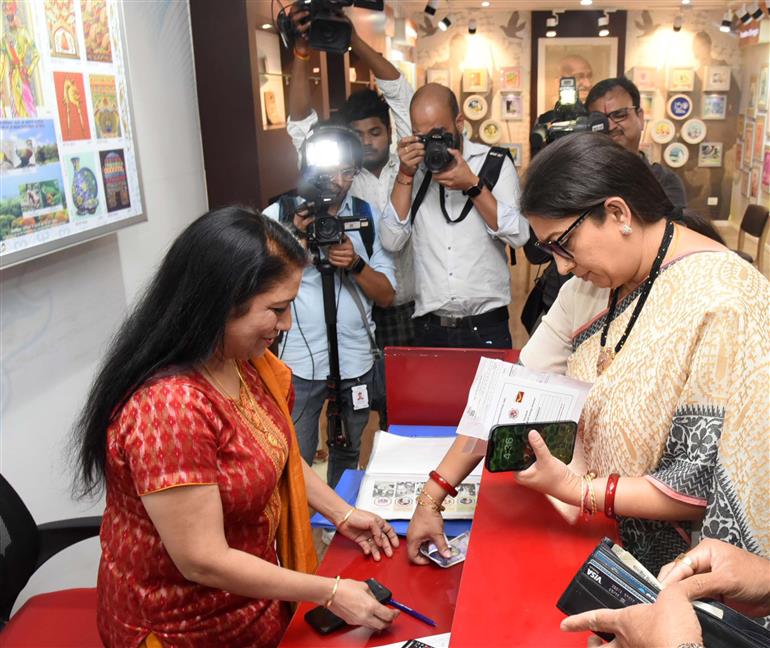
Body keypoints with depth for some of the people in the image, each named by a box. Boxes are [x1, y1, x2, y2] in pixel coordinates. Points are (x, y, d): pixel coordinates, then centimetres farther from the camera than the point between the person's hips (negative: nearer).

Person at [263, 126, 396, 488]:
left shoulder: (367, 215, 5)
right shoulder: (278, 215, -4)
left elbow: (386, 296, 3)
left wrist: (356, 264, -15)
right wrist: (299, 237, -19)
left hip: (356, 361, 3)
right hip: (299, 363, -3)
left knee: (348, 455, 18)